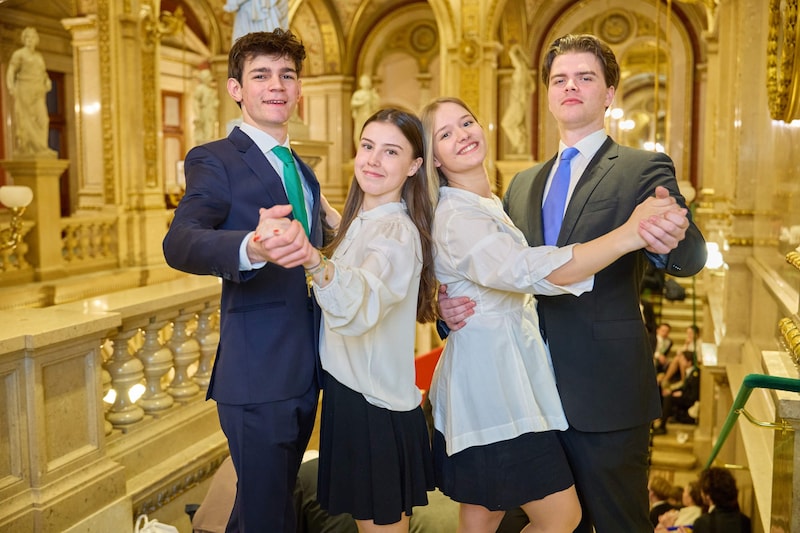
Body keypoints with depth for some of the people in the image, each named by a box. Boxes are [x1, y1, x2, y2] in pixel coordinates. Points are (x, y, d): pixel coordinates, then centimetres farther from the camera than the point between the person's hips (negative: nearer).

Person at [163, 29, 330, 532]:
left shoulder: (303, 171, 15)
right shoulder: (215, 160, -8)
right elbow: (179, 242, -28)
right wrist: (251, 249, -46)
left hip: (306, 372, 7)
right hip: (258, 376, -7)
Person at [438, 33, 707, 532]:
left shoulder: (644, 169, -4)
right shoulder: (523, 183, 13)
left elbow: (691, 258, -18)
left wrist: (672, 240, -42)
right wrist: (450, 298, -7)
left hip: (607, 395, -5)